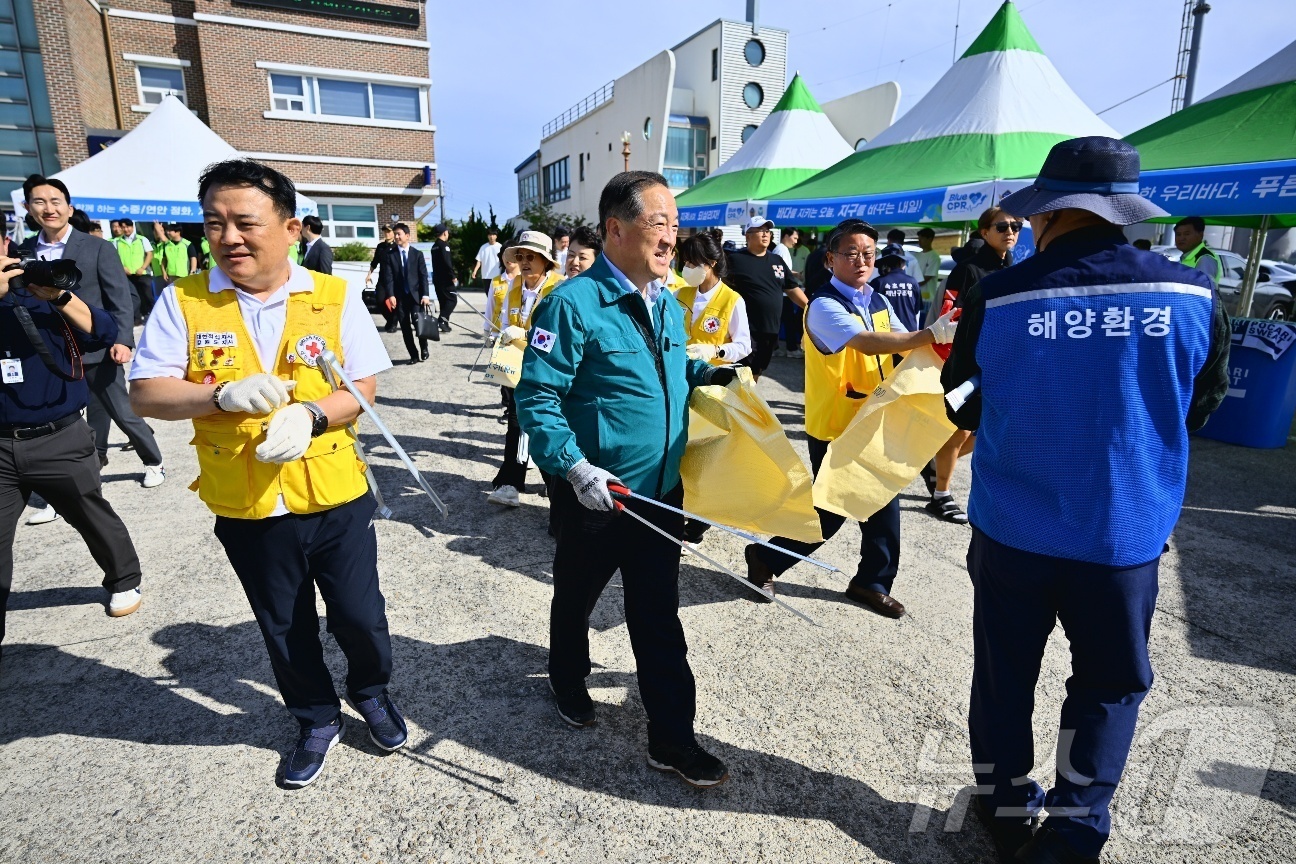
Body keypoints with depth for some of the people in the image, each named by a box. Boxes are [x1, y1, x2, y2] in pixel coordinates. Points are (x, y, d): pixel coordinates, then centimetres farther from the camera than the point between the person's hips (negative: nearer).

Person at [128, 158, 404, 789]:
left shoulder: (334, 297, -5)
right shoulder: (183, 301, -3)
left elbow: (363, 388, -6)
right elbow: (145, 394, -6)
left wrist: (310, 414, -25)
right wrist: (223, 394, -24)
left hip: (336, 499, -1)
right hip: (246, 509, 2)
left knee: (359, 616, 10)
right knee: (284, 630, 19)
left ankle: (370, 691, 42)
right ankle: (317, 719, 44)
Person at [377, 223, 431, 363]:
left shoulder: (417, 254, 6)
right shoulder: (390, 254, 5)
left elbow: (423, 275, 2)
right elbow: (388, 277, 0)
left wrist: (425, 295, -8)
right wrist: (390, 295, -12)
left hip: (416, 295, -1)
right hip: (399, 296, 1)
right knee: (405, 328, 1)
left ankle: (424, 348, 16)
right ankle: (414, 355, 9)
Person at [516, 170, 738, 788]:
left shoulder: (668, 305, 7)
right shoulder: (574, 303, -16)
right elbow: (536, 396, -18)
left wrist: (707, 373, 5)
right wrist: (574, 466, -27)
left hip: (661, 494, 5)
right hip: (594, 496, -5)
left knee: (659, 618, 11)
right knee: (576, 597, 20)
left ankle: (672, 737, 25)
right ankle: (568, 682, 49)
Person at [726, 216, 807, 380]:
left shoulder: (777, 261, 13)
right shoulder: (737, 259, -4)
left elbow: (792, 289, 16)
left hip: (771, 329, 6)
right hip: (747, 330, -6)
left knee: (757, 370, 16)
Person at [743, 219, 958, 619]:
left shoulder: (879, 302, 8)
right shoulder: (824, 305, -17)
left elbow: (905, 347, 6)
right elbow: (867, 343, -33)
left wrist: (941, 335, -13)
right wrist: (933, 333, -41)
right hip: (834, 427, -7)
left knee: (883, 503, 13)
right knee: (830, 512, 3)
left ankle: (872, 582, 32)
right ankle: (765, 558, 25)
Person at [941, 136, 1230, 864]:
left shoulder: (996, 299, -13)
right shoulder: (1194, 297, -8)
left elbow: (964, 406, 1)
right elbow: (1202, 406, 8)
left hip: (1012, 529, 0)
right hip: (1126, 534, 1)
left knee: (1004, 676, 17)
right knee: (1111, 682, 19)